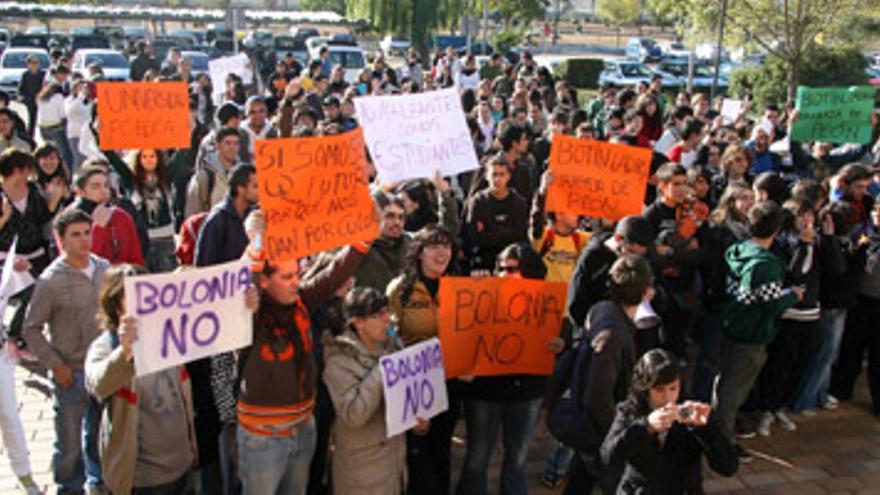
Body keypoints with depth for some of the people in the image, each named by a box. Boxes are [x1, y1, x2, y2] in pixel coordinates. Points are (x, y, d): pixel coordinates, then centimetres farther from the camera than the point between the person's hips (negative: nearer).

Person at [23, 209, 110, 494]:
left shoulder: (104, 268, 0)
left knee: (99, 434, 21)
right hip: (71, 374, -5)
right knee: (70, 443, 7)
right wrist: (55, 365, -11)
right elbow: (31, 330, -8)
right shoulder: (51, 281, -14)